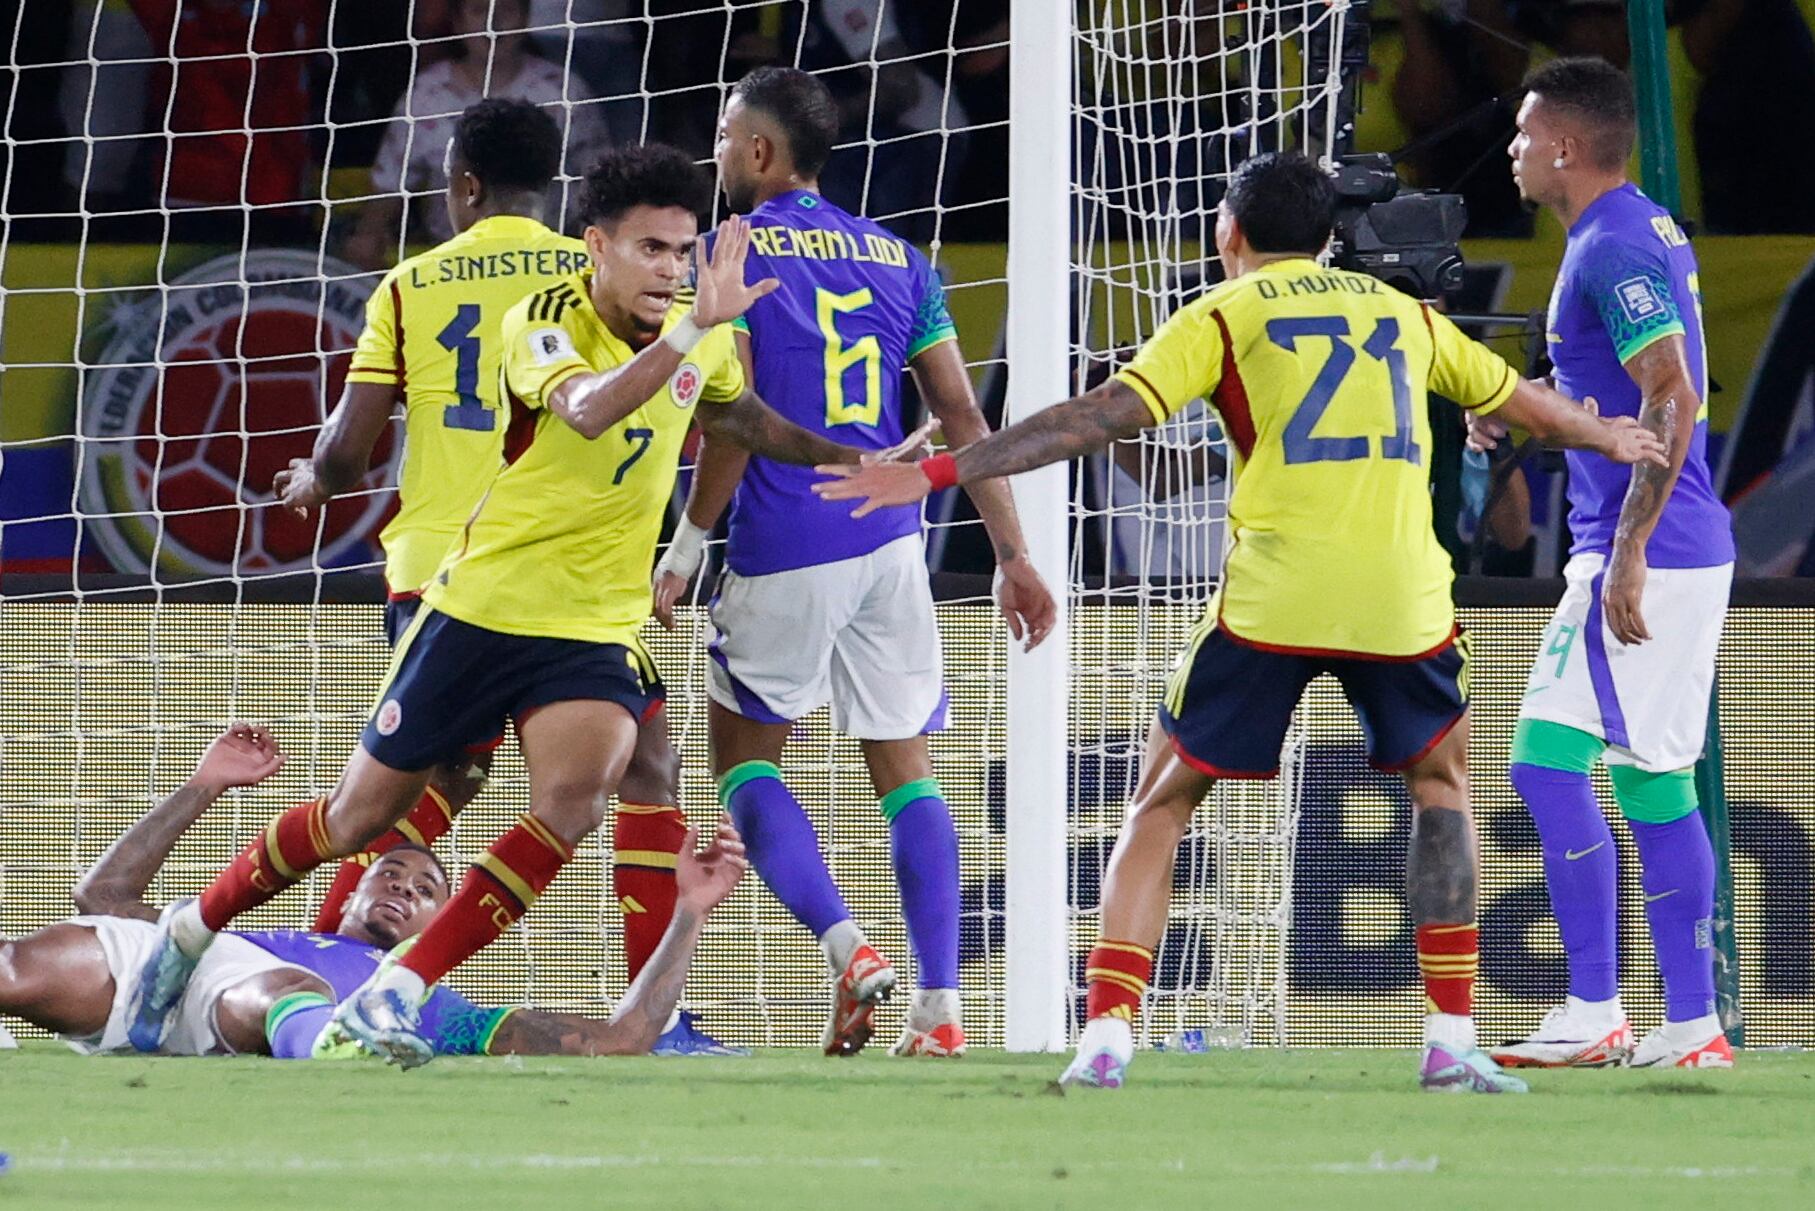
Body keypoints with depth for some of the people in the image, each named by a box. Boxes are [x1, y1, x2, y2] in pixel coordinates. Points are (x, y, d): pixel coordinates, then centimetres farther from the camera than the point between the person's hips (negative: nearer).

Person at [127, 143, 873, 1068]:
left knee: (572, 804, -24)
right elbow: (587, 409, -38)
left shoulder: (700, 335, 3)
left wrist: (846, 459, 23)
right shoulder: (543, 323, -16)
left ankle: (394, 995, -21)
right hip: (482, 608, -4)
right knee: (362, 814, 7)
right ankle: (192, 931, 32)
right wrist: (694, 328, -48)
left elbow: (740, 417, 27)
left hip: (599, 631, 4)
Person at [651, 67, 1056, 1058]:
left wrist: (685, 548, -4)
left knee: (741, 755, 9)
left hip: (784, 552, -5)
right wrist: (1013, 556, 11)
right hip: (890, 543, 5)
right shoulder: (896, 258, 13)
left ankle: (847, 949, -12)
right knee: (904, 766, 9)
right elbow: (962, 417, 9)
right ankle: (939, 1006, 0)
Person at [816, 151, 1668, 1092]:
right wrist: (1604, 435, 55)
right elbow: (1519, 399, 34)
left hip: (1273, 595, -3)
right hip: (1403, 592, 3)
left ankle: (1107, 1034, -2)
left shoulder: (1221, 316, 8)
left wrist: (938, 473, -2)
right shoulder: (1398, 311, 21)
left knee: (1161, 803, 11)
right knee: (1440, 785, 25)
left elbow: (1100, 416, -3)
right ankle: (1451, 1039, 14)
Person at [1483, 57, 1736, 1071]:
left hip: (1643, 551, -10)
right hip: (1692, 555, 10)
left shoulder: (1613, 250, -15)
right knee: (1653, 783, 11)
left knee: (1548, 760, -10)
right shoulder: (1649, 230, 16)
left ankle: (1594, 1012, -12)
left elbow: (1676, 402, -23)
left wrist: (1627, 552, -24)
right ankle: (1694, 1025, 10)